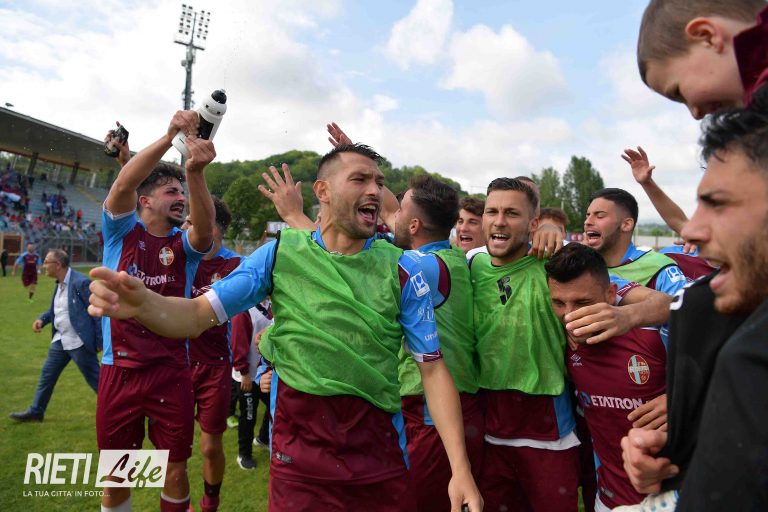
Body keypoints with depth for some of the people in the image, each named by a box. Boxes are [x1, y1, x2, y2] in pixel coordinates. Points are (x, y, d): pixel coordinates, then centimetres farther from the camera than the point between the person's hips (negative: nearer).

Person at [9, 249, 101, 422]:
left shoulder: (80, 282, -21)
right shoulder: (60, 283, 8)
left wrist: (100, 341, -18)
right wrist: (42, 319, 2)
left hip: (79, 342, -9)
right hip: (60, 340, 9)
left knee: (95, 378, 0)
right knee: (47, 375, 18)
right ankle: (35, 411, 35)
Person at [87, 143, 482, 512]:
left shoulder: (402, 270, -6)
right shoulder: (280, 254, -4)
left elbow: (433, 369, -5)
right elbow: (198, 315, -6)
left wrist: (460, 467, -12)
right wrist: (142, 303, -28)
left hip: (378, 452, 1)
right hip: (297, 449, 0)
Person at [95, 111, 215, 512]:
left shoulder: (185, 245, 3)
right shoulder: (121, 232, 0)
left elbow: (205, 228, -21)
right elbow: (122, 186, -19)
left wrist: (195, 173, -38)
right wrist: (170, 136, -30)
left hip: (172, 373, 1)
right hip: (119, 371, -1)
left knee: (175, 470, 9)